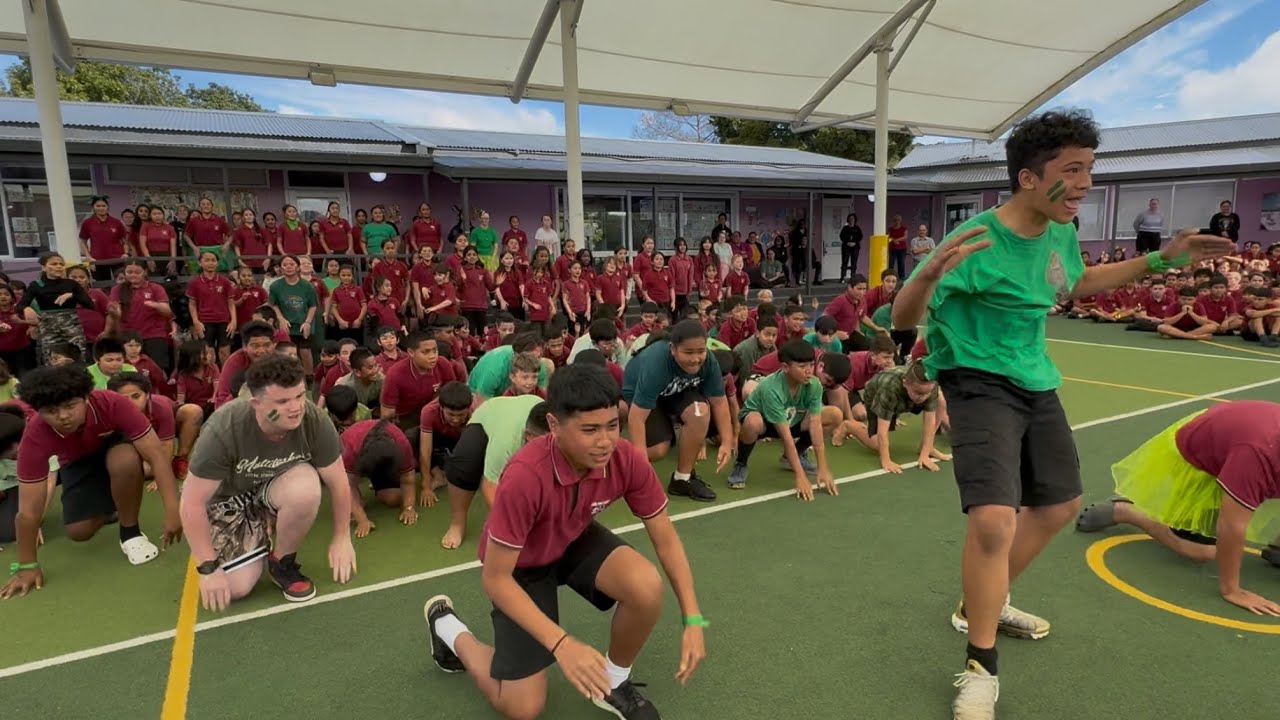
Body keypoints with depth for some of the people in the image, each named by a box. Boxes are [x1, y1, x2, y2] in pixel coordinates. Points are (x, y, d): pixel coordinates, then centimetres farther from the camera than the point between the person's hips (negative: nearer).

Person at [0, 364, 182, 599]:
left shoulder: (112, 404, -38)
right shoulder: (35, 437, -33)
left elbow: (156, 454, -39)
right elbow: (29, 510, -27)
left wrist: (173, 511, -46)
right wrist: (27, 566, -21)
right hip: (78, 462, 2)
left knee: (124, 461, -37)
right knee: (79, 532, -11)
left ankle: (130, 533, -14)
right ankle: (107, 508, 26)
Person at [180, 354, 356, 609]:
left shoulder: (315, 421, -27)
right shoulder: (223, 430, -32)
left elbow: (338, 483, -13)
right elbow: (192, 502, -23)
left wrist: (341, 539, -6)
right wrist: (208, 568, -21)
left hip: (278, 486, 1)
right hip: (227, 497, -1)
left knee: (306, 488, -35)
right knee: (237, 588, -14)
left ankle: (282, 562, -6)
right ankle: (258, 531, 20)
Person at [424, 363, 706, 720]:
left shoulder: (628, 460, -26)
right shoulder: (526, 477, -39)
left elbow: (666, 539, -12)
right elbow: (495, 577, -29)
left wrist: (693, 619, -19)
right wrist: (561, 644, -36)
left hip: (576, 541, 4)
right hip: (521, 564, -3)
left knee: (647, 587, -26)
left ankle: (615, 681, 5)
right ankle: (446, 624, 24)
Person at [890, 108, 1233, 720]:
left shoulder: (1061, 234, 2)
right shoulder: (977, 240, -23)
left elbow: (1076, 283, 24)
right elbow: (903, 319, -25)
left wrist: (1162, 261, 18)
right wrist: (931, 273, -46)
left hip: (1037, 383, 9)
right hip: (981, 384, -9)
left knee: (1059, 505, 20)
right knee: (994, 519, -24)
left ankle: (983, 606, 41)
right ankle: (981, 667, -1)